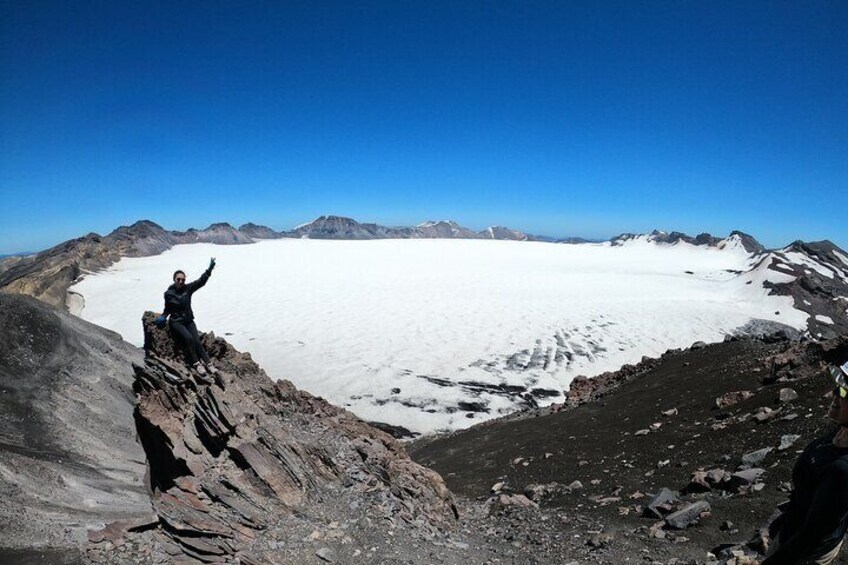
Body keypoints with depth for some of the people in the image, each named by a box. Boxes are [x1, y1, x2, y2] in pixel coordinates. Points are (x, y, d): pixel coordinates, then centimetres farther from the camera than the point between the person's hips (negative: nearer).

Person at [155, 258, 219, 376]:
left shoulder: (188, 288, 0)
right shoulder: (168, 294, -4)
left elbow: (201, 281, -10)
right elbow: (168, 309, 10)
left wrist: (209, 269, -20)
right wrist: (163, 316, -8)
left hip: (189, 321, 2)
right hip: (176, 322, -2)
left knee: (197, 341, -15)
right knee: (188, 338, -26)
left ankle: (208, 363, -17)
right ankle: (196, 363, -19)